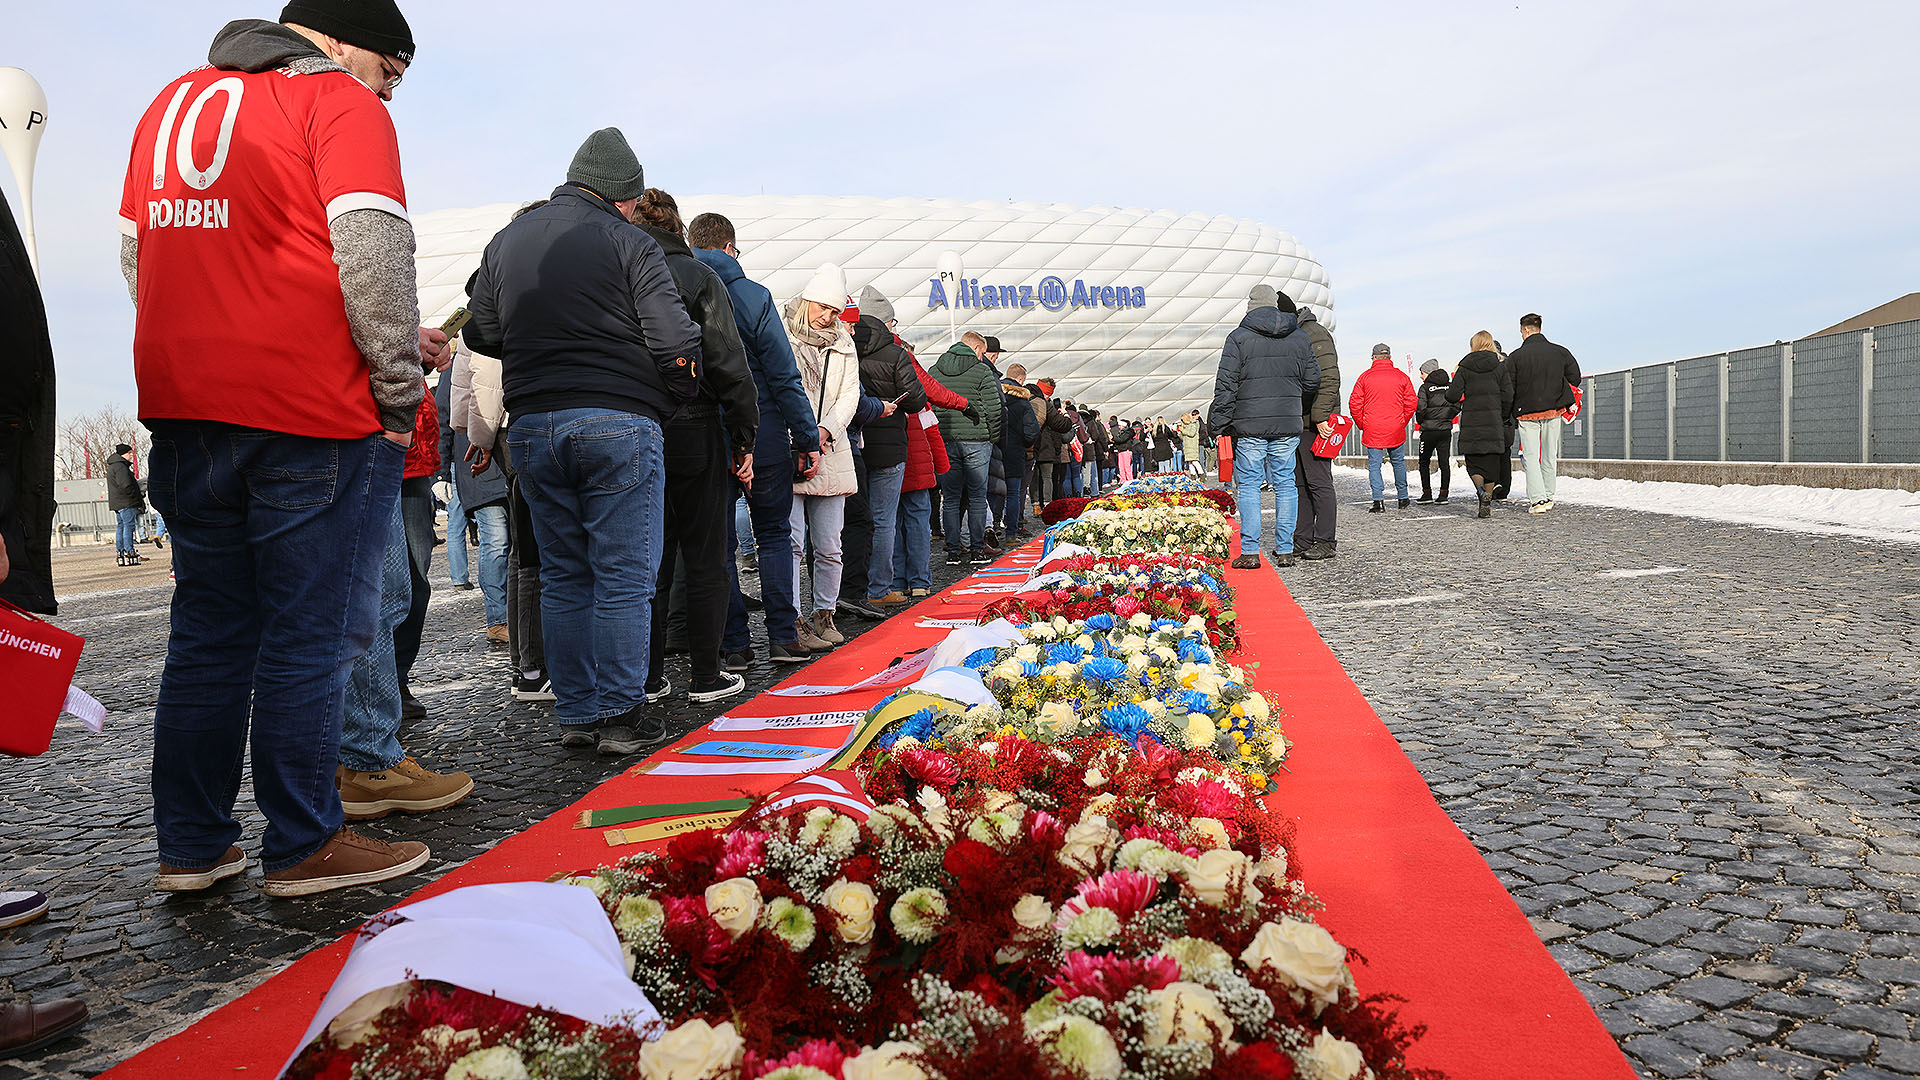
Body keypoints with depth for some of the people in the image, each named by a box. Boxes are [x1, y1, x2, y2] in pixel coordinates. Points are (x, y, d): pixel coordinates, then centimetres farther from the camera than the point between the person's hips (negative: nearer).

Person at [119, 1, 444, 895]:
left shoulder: (171, 100, 20)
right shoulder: (339, 101, -4)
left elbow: (136, 249, 22)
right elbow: (373, 251, -16)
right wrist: (400, 388, -9)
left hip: (181, 410, 7)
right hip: (311, 417, -7)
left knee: (207, 632, 13)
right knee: (309, 636, 0)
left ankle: (190, 847, 19)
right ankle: (302, 847, 8)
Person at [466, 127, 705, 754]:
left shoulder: (505, 242, 13)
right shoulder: (628, 242, -4)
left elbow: (482, 335, 17)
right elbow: (677, 342, -10)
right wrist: (672, 401, 6)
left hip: (531, 426, 6)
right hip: (618, 423, -5)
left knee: (562, 576, 12)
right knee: (624, 578, 0)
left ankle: (576, 714, 17)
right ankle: (622, 718, 3)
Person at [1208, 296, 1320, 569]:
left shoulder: (1239, 337, -1)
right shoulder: (1300, 337, 8)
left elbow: (1226, 384, -6)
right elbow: (1312, 382, 11)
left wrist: (1222, 422, -3)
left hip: (1250, 425, -3)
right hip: (1288, 425, 3)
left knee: (1248, 485, 2)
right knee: (1285, 484, 8)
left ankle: (1250, 552, -1)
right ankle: (1284, 551, 9)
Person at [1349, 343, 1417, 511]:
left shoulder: (1365, 376, -2)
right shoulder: (1401, 376, 2)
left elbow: (1354, 403, -3)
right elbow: (1412, 402, 2)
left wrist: (1362, 424, 8)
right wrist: (1403, 422, 14)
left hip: (1372, 430, -2)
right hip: (1396, 429, 2)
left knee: (1374, 464, 1)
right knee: (1399, 462, 17)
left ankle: (1378, 498, -12)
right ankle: (1402, 498, 22)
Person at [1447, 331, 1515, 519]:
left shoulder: (1465, 368, -1)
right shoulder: (1499, 367, 2)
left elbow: (1453, 396, -6)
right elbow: (1508, 397, 0)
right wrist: (1502, 418, 13)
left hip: (1471, 424, -1)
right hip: (1493, 423, 1)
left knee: (1473, 464, 7)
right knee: (1491, 463, 9)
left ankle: (1481, 490, -20)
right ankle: (1487, 504, 4)